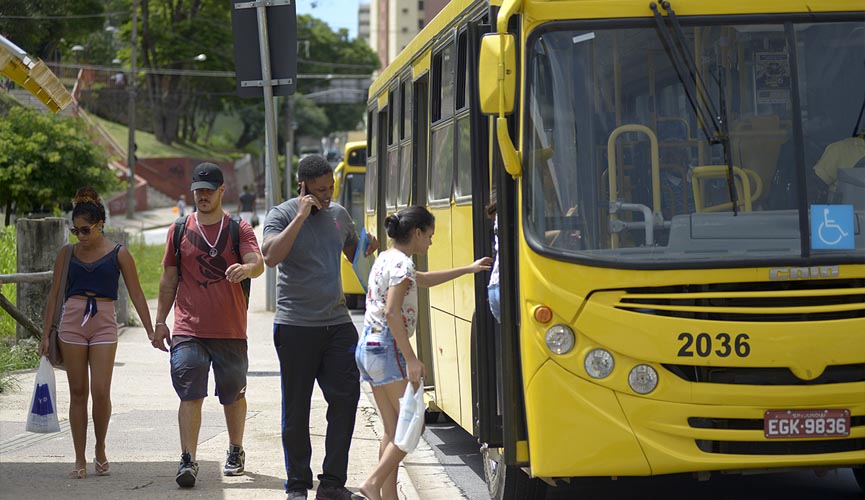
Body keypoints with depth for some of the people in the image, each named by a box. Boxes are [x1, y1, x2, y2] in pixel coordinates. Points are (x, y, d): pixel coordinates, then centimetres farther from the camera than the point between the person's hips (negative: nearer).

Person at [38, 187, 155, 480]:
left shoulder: (118, 254, 2)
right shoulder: (67, 254, 8)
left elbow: (136, 294, 5)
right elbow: (54, 295, 11)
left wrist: (151, 332, 2)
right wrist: (45, 335, 8)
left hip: (104, 325, -2)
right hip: (71, 323, 2)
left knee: (101, 392, -9)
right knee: (78, 393, 3)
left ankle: (100, 451, 14)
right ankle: (80, 460, 8)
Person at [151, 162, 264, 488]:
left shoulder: (239, 230, 4)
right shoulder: (179, 231, 9)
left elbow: (258, 263, -12)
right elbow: (169, 279, 14)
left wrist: (246, 268, -36)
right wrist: (160, 321, 10)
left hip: (231, 331, 0)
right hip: (188, 330, 0)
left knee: (233, 396, 11)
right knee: (190, 396, -10)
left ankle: (235, 452, 31)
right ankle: (188, 460, -13)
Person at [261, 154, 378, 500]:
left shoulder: (338, 214, 11)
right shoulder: (281, 215, -6)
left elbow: (355, 252, 26)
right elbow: (270, 256, -23)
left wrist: (371, 246, 3)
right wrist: (301, 217, -22)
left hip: (338, 322, 5)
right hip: (296, 326, -4)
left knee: (346, 397, -2)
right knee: (296, 408, 3)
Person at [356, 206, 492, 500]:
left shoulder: (386, 258, 16)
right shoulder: (401, 263, -12)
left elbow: (423, 280, 32)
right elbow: (392, 313, -21)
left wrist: (468, 269, 35)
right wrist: (411, 359, -22)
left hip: (368, 346, 10)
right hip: (388, 349, -10)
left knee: (393, 431, 10)